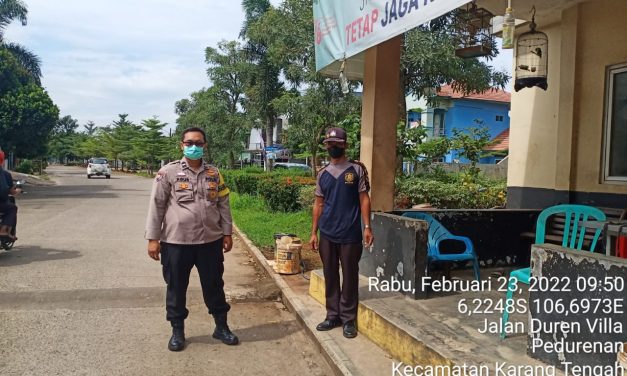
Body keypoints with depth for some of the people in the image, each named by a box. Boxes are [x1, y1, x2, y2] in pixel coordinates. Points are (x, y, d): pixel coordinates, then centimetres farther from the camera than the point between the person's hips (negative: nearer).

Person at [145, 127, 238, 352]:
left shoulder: (214, 174, 7)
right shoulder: (168, 172, -3)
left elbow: (223, 205, 11)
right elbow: (156, 206, -3)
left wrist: (227, 233, 8)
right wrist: (153, 238, -6)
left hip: (210, 241, 3)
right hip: (176, 242, -2)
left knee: (214, 285, 13)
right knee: (176, 288, 10)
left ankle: (221, 327, 29)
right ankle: (177, 331, 28)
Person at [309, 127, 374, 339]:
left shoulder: (357, 170, -1)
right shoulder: (322, 174, 10)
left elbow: (364, 199, -2)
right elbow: (318, 204, 12)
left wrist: (367, 227, -10)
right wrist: (314, 232, 8)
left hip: (350, 234, -4)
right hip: (327, 235, 4)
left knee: (350, 277, 4)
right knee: (330, 277, 11)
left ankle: (348, 319, 14)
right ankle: (332, 315, 22)